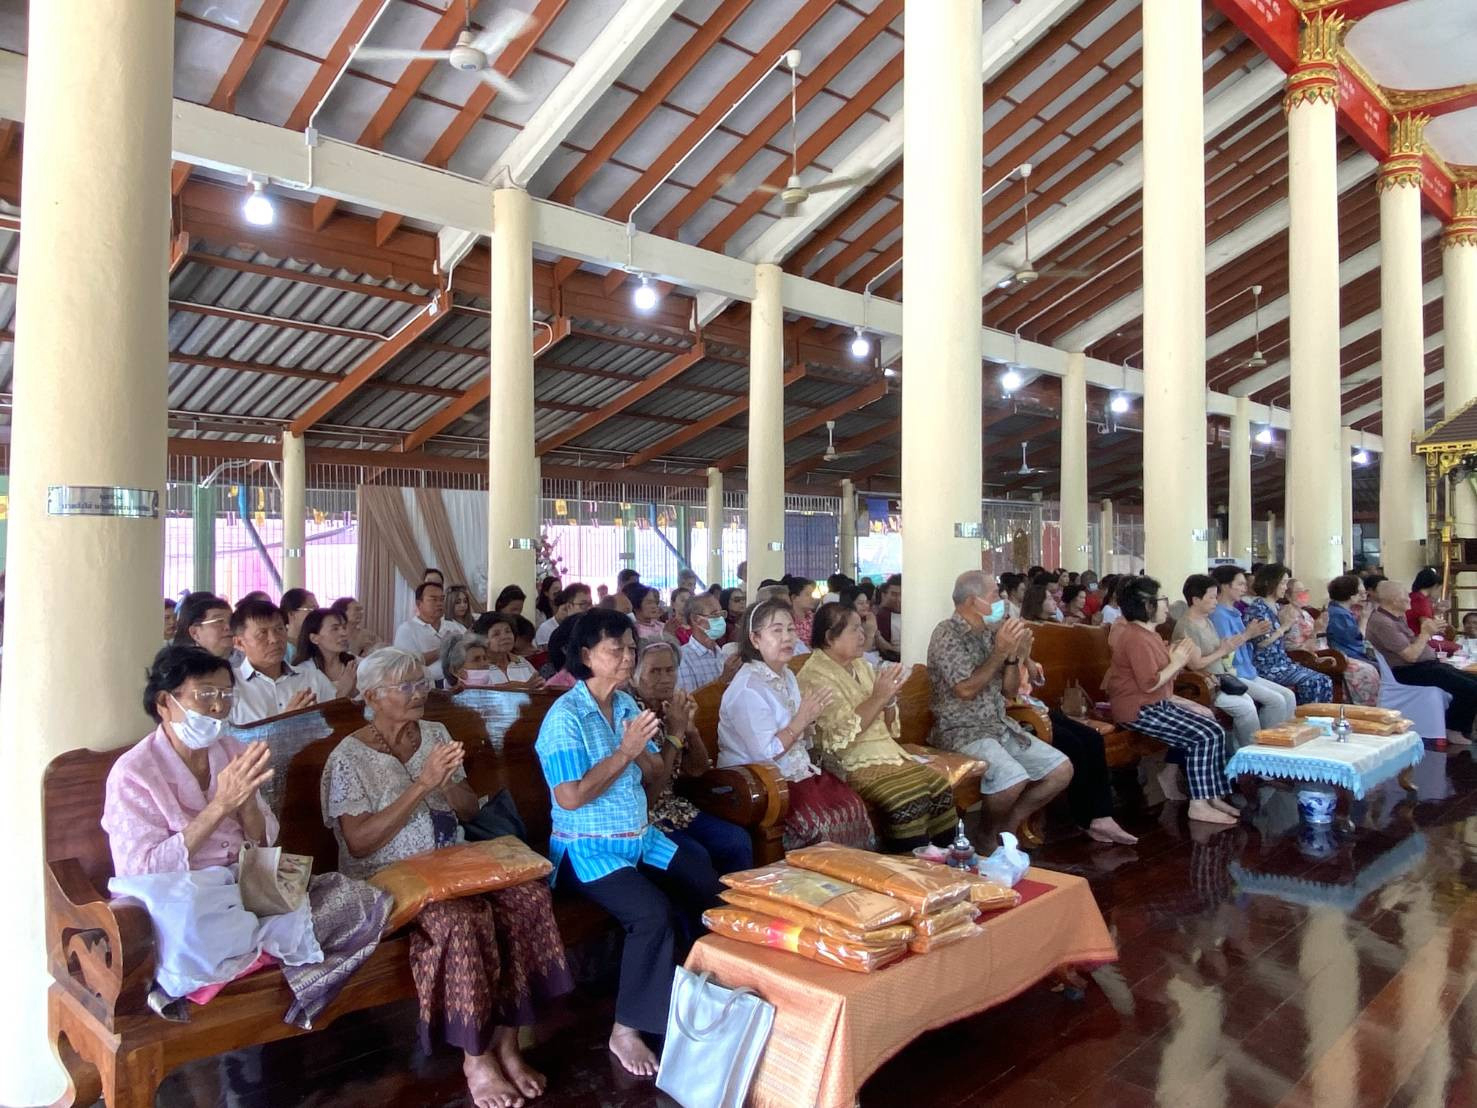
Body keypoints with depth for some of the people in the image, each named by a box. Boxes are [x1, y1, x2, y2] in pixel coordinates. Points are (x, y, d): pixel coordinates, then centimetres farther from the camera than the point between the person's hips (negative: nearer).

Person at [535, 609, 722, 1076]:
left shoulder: (627, 704, 7)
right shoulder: (565, 716, -15)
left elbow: (654, 773, 10)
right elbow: (570, 797, -23)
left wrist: (641, 750, -12)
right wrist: (625, 750, -22)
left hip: (642, 837, 7)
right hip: (588, 847, -7)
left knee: (712, 892, -6)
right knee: (654, 913, -27)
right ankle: (626, 1030, -9)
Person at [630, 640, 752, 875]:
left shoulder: (670, 710, 3)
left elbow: (698, 769, 9)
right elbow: (648, 794, -21)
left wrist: (690, 726, -8)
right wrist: (675, 733, -21)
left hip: (672, 807, 7)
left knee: (738, 841, -8)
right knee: (696, 856, -26)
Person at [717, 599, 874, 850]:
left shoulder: (787, 676, 11)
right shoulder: (747, 688, -17)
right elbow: (765, 754, -20)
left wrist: (809, 721, -3)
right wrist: (801, 720, -20)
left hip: (797, 770, 8)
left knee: (854, 808, -12)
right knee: (827, 820, -23)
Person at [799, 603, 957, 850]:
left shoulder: (860, 667, 15)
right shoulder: (814, 676, -9)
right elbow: (842, 733, -19)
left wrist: (889, 699, -2)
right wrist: (877, 697, -18)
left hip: (886, 751, 8)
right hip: (852, 765, -8)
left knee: (939, 786, -13)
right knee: (908, 799, -27)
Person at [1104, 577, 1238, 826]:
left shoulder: (1147, 633, 15)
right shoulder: (1137, 638, -18)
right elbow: (1149, 684, -23)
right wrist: (1176, 663, -13)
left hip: (1157, 704, 10)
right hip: (1139, 711, -10)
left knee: (1215, 730, 3)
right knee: (1202, 737, -17)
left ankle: (1213, 796, 6)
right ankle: (1198, 806, -10)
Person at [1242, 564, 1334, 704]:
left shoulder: (1275, 607, 15)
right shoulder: (1257, 607, -13)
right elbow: (1260, 643, -19)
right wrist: (1285, 626, -14)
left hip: (1281, 662, 9)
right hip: (1266, 666, -9)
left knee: (1325, 681, -3)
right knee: (1312, 682, -20)